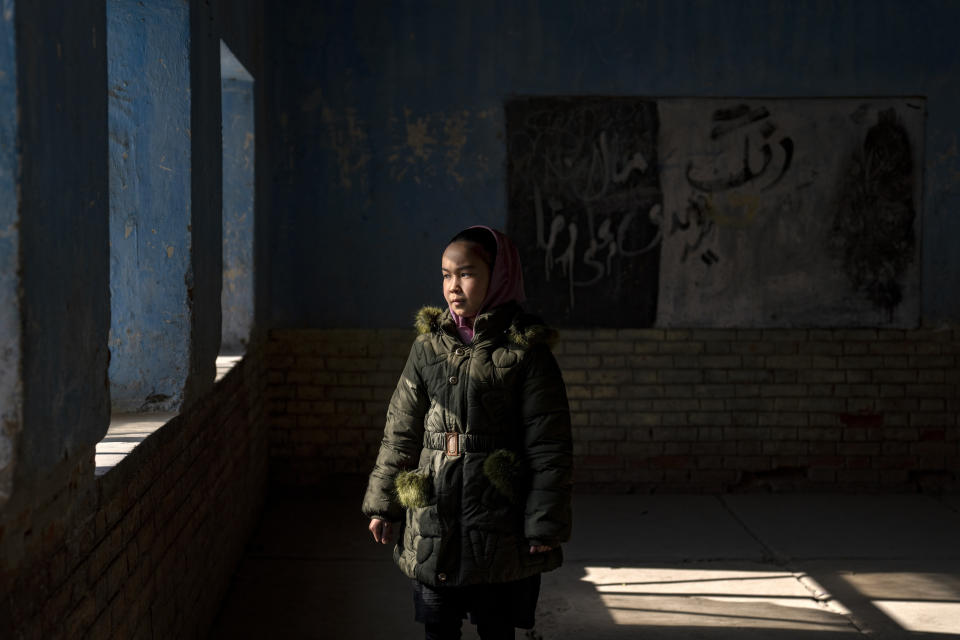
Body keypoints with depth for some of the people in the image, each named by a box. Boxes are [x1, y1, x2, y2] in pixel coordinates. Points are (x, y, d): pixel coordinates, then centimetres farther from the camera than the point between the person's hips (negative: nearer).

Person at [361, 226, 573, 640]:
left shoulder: (526, 353, -7)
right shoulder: (428, 347, 5)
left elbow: (549, 447, -6)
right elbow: (400, 432, 10)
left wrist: (545, 525, -8)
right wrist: (382, 504, 9)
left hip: (499, 521, -3)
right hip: (432, 519, 3)